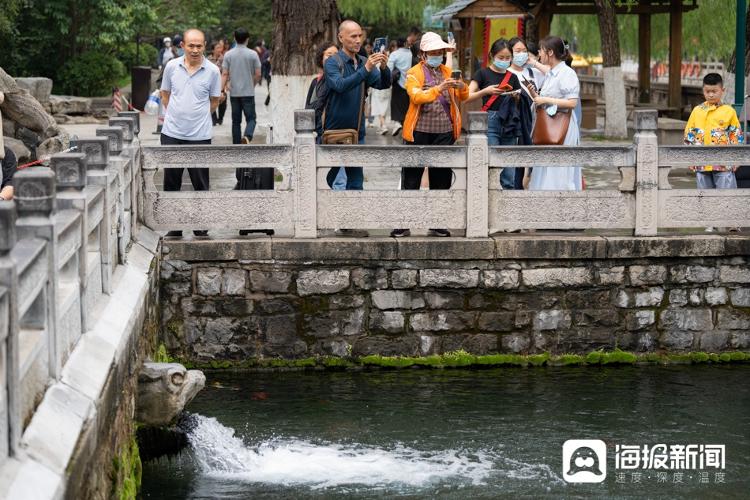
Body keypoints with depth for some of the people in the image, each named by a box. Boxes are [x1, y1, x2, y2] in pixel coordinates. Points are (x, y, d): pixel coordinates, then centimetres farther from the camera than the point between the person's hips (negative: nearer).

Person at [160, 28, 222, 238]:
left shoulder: (212, 71, -4)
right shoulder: (172, 67, 0)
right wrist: (176, 115, 11)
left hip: (200, 135, -2)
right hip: (172, 134, 2)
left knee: (200, 184, 5)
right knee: (171, 182, 7)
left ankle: (201, 226, 16)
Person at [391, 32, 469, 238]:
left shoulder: (448, 72, 14)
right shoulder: (414, 73, 0)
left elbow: (463, 97, 7)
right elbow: (417, 97, -17)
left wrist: (462, 87, -16)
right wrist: (438, 88, -31)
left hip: (444, 132, 4)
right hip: (419, 132, -4)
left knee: (441, 179, 7)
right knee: (411, 179, -1)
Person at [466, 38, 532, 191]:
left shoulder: (512, 77, 14)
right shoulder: (483, 74, 2)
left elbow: (520, 104, 19)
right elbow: (467, 97, -6)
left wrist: (517, 97, -2)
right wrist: (486, 91, -20)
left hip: (509, 124, 4)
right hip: (490, 122, -4)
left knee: (509, 175, 4)